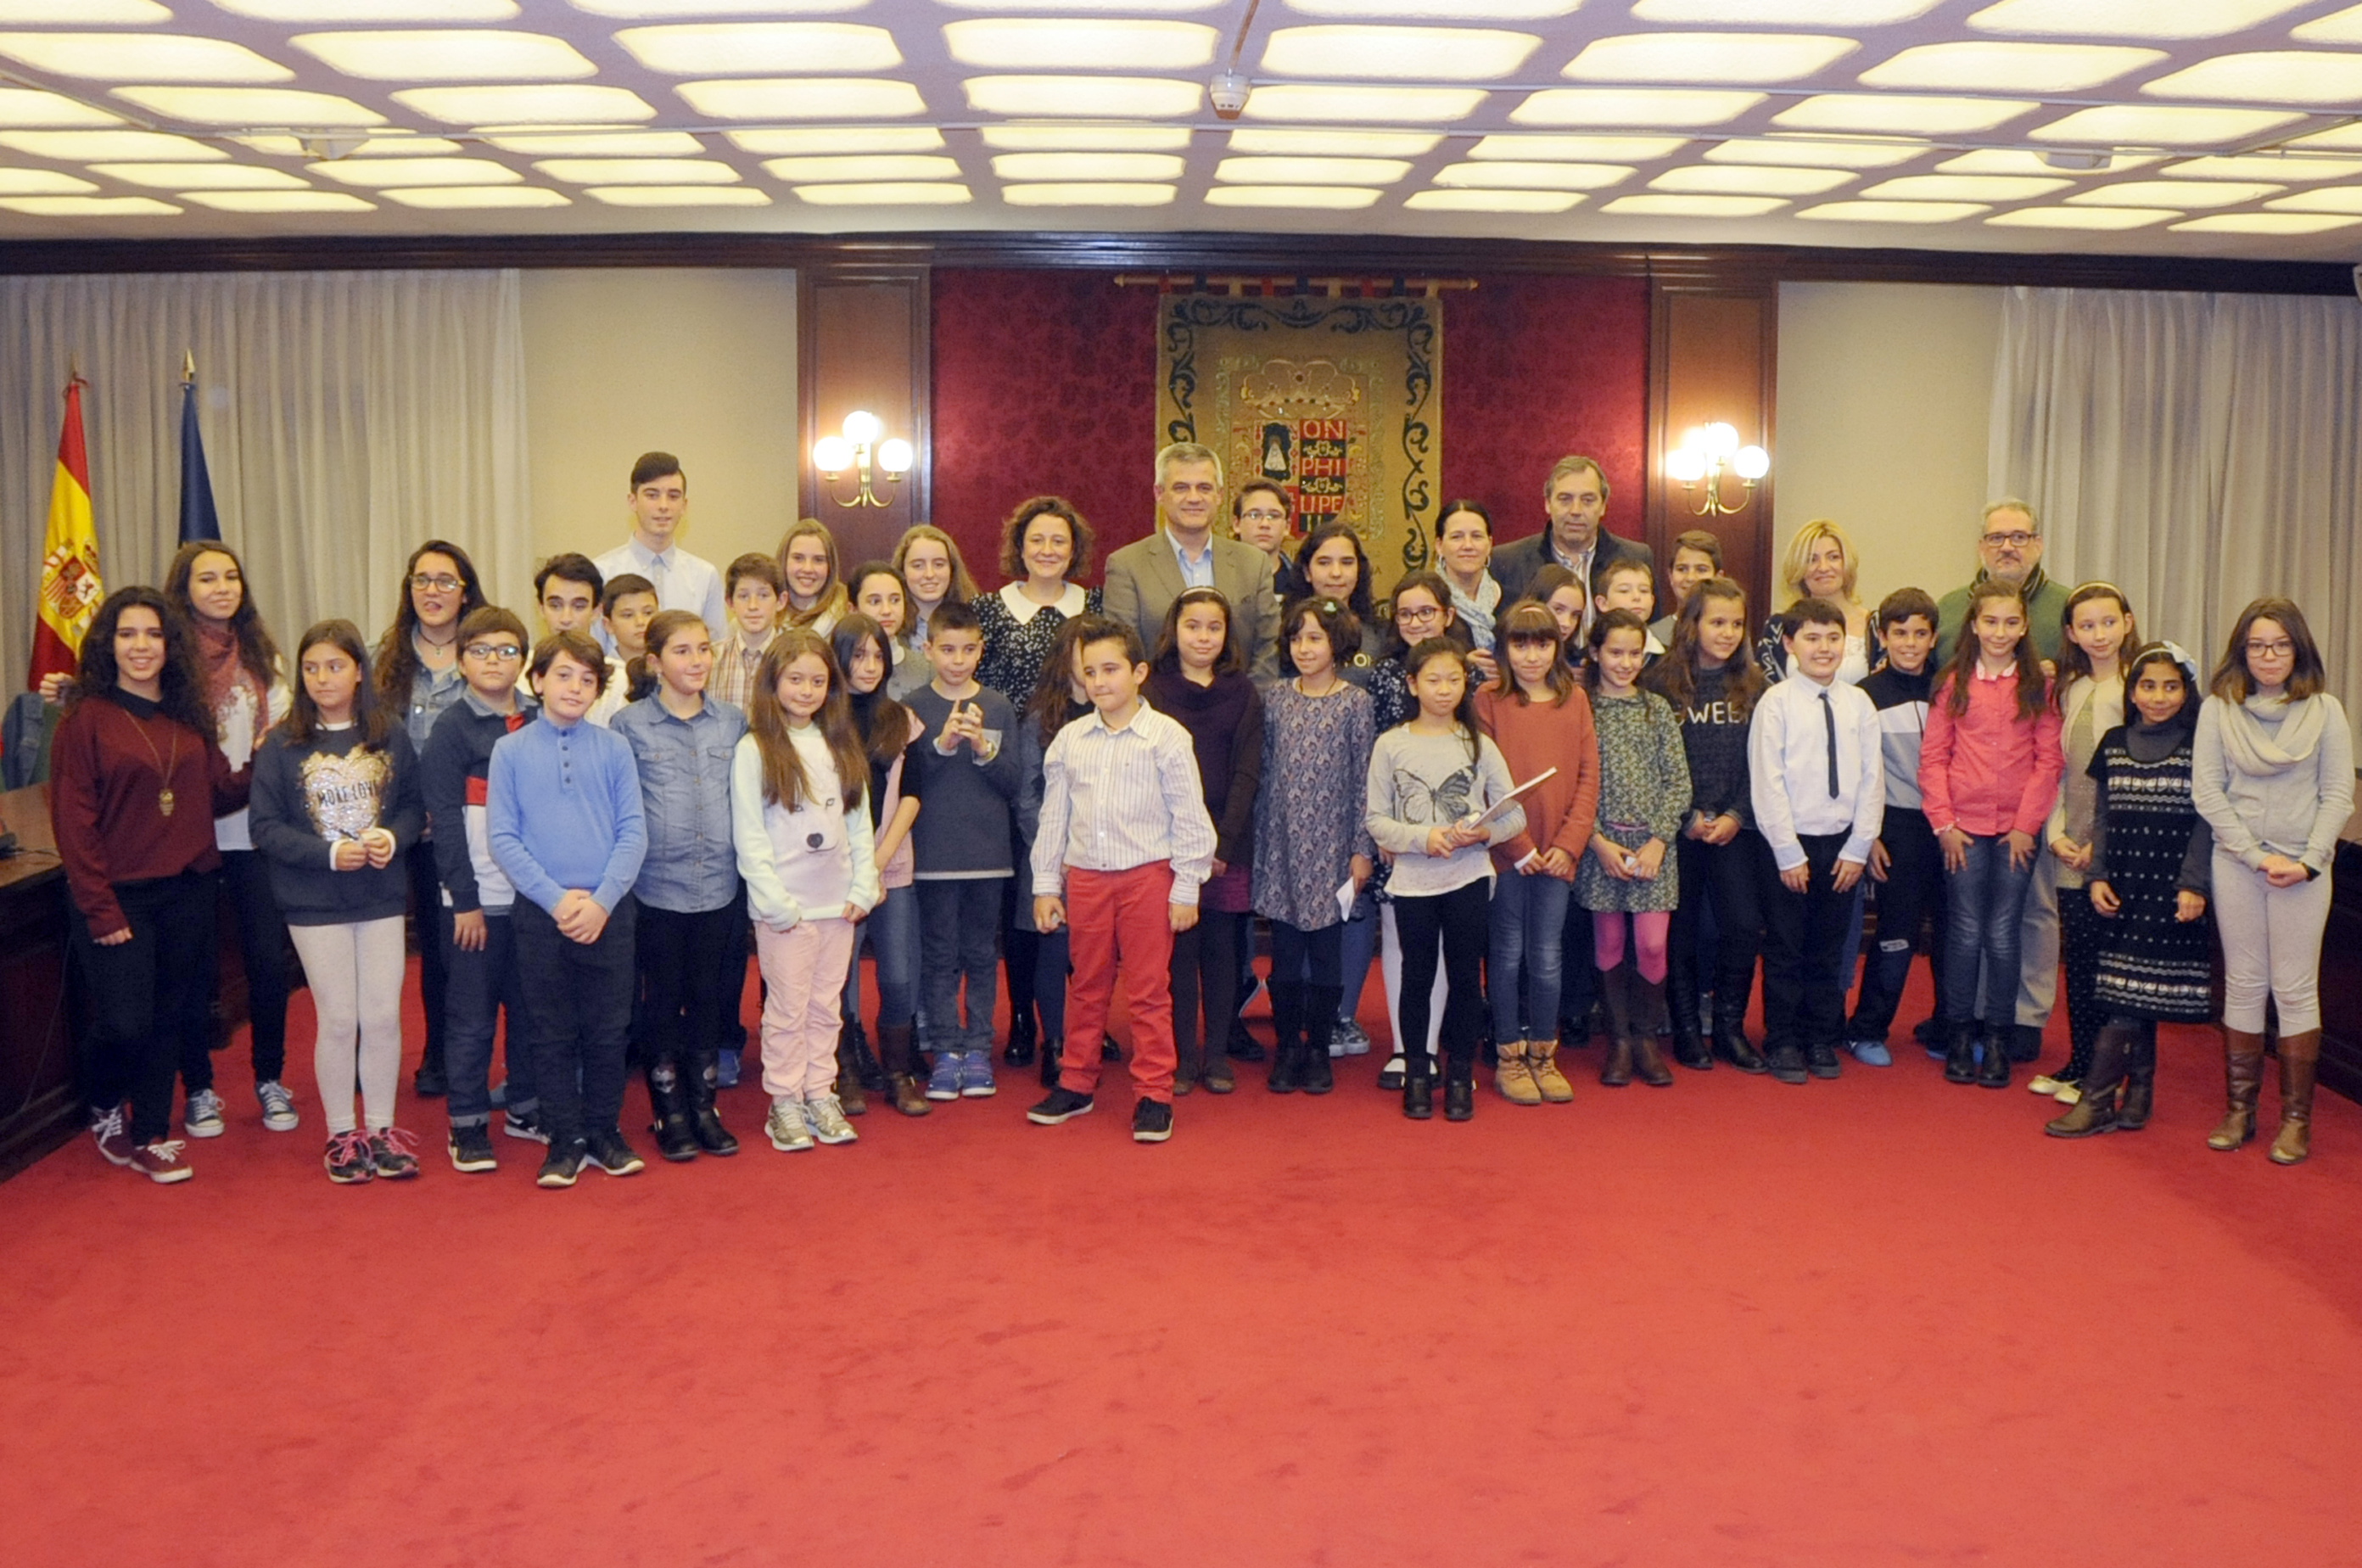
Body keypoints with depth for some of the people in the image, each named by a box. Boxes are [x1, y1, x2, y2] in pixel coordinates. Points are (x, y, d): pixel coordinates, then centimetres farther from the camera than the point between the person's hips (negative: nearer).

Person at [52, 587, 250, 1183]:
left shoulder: (189, 717, 8)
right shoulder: (86, 718, -7)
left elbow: (220, 791, 8)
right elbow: (73, 820, -9)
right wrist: (99, 908, -12)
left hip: (188, 891, 5)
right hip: (120, 895, -5)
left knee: (170, 1017, 10)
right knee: (125, 1024, -6)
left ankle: (150, 1135, 24)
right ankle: (101, 1106, 25)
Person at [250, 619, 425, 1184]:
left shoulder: (390, 737, 1)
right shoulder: (282, 745, -4)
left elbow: (414, 806, 6)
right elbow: (266, 828, -6)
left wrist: (393, 837, -14)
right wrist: (330, 853, -17)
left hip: (382, 898, 2)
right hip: (314, 904, -2)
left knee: (383, 1016, 4)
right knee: (339, 1020, 3)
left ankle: (381, 1130, 18)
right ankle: (341, 1134, 18)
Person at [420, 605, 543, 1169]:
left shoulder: (538, 725, 8)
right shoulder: (453, 729, -5)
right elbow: (445, 821, -8)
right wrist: (465, 900, -12)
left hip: (535, 895, 4)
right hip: (478, 901, -4)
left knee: (532, 1010, 12)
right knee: (472, 1018, 3)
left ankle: (526, 1109, 26)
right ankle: (467, 1125, 13)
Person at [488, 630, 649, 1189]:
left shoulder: (614, 749, 2)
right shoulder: (510, 751, 1)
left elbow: (634, 832, -1)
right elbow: (502, 837, -3)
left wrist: (601, 900, -12)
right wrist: (556, 898, -13)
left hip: (609, 912, 1)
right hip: (540, 913, 0)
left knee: (608, 1031, 8)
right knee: (553, 1034, 7)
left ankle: (605, 1132, 22)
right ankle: (565, 1142, 17)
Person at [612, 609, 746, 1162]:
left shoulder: (734, 722, 6)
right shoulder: (629, 726, -2)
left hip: (719, 886, 3)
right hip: (658, 887, -2)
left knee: (710, 1000, 9)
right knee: (665, 1003, 6)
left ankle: (704, 1107, 21)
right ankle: (669, 1113, 17)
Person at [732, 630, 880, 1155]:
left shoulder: (841, 747, 11)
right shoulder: (754, 751, -6)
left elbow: (859, 822, 11)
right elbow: (749, 836, -9)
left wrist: (864, 888, 2)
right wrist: (776, 902, -14)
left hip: (838, 904, 5)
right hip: (784, 908, -4)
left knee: (826, 1007, 10)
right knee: (787, 1008, 2)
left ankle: (820, 1096, 19)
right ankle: (784, 1103, 11)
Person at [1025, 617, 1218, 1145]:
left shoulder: (1166, 736, -5)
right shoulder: (1069, 740, 6)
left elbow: (1189, 819, -3)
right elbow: (1053, 817, 12)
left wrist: (1186, 890, -5)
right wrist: (1045, 885, 10)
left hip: (1147, 876, -3)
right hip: (1085, 878, 3)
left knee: (1149, 991, 3)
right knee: (1086, 988, 14)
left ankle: (1153, 1095, 12)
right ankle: (1075, 1084, 27)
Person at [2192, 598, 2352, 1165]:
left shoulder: (2325, 710, 2)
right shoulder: (2218, 709, 2)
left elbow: (2338, 795, 0)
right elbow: (2205, 791, -2)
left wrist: (2308, 861, -11)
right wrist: (2257, 854, -9)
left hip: (2304, 868, -1)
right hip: (2236, 863, 1)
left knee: (2296, 990, 1)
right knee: (2243, 985, 7)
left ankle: (2296, 1119, 9)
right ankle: (2240, 1109, 15)